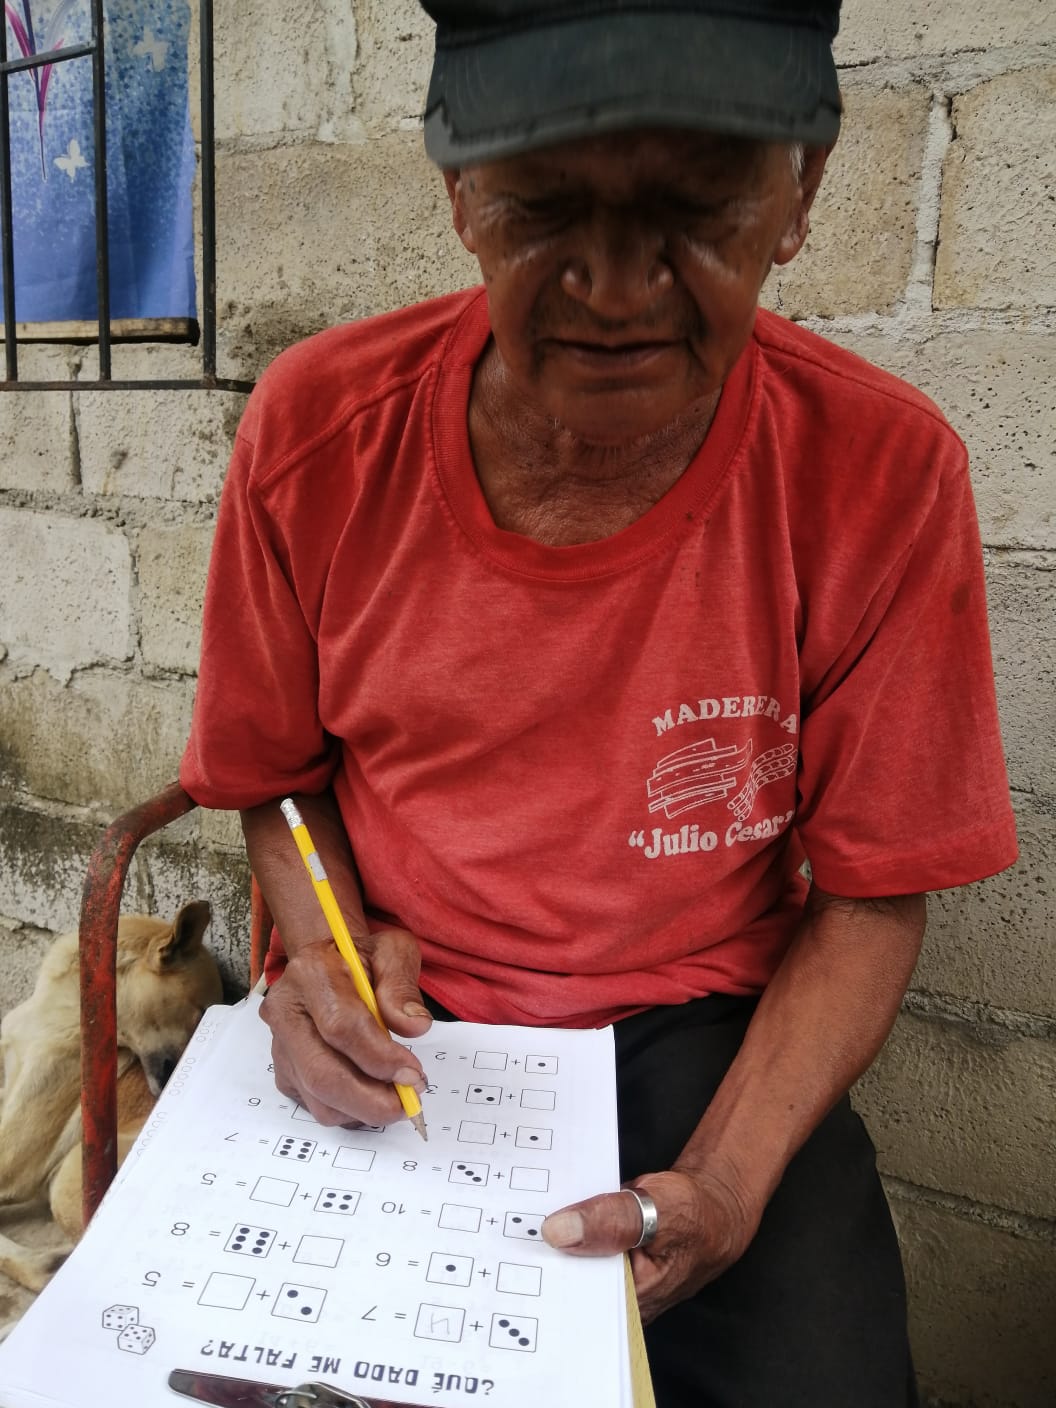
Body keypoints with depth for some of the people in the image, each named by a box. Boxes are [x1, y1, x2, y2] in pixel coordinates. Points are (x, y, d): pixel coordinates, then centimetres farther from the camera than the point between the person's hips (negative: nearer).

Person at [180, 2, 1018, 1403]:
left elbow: (871, 895, -7)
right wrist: (329, 944, -16)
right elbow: (280, 775, 3)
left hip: (697, 1030, 0)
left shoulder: (883, 473, -15)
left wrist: (726, 1182, -18)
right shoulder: (318, 430, -11)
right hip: (390, 1024, 1)